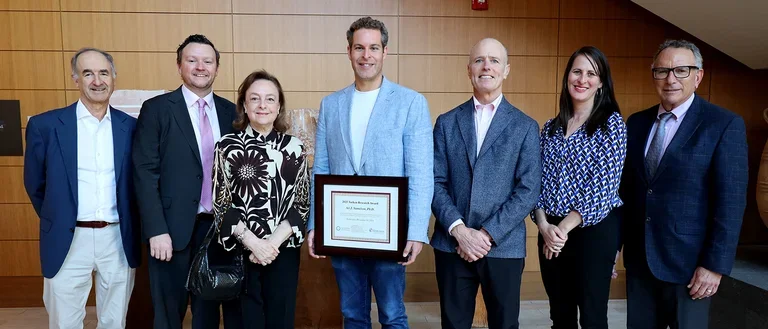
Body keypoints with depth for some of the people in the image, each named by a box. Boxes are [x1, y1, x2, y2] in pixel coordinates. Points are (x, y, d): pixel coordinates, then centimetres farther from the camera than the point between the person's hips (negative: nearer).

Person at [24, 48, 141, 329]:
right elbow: (34, 184, 7)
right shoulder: (45, 125, -4)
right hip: (68, 241, -1)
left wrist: (128, 224, 9)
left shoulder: (131, 126, 2)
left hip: (119, 240, 1)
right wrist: (56, 221, 12)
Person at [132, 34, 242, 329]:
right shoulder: (156, 109, -4)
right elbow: (145, 174, -8)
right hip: (173, 228, -3)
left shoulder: (230, 111, 6)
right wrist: (156, 230, -14)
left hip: (218, 226, 3)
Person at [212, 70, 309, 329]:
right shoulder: (227, 146, -2)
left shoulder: (294, 147, 2)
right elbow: (221, 204, -3)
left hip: (283, 251, 1)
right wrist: (253, 242, -13)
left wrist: (273, 242, -12)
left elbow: (302, 204, 0)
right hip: (240, 251, -1)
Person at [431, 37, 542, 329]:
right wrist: (459, 230, -12)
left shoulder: (525, 127, 2)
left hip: (504, 247, -1)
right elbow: (436, 183, 0)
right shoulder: (446, 123, 6)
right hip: (452, 245, 1)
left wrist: (487, 234, -13)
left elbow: (529, 190, -5)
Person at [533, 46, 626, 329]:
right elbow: (538, 181, 4)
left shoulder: (612, 123, -4)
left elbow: (604, 185, -12)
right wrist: (544, 226, -11)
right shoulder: (551, 127, 9)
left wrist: (565, 227, -13)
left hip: (594, 229, -4)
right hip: (551, 232, 4)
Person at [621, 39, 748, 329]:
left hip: (688, 262, -4)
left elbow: (731, 202, -11)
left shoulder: (725, 125, -7)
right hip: (638, 259, 4)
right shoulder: (636, 123, 7)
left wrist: (715, 265, -14)